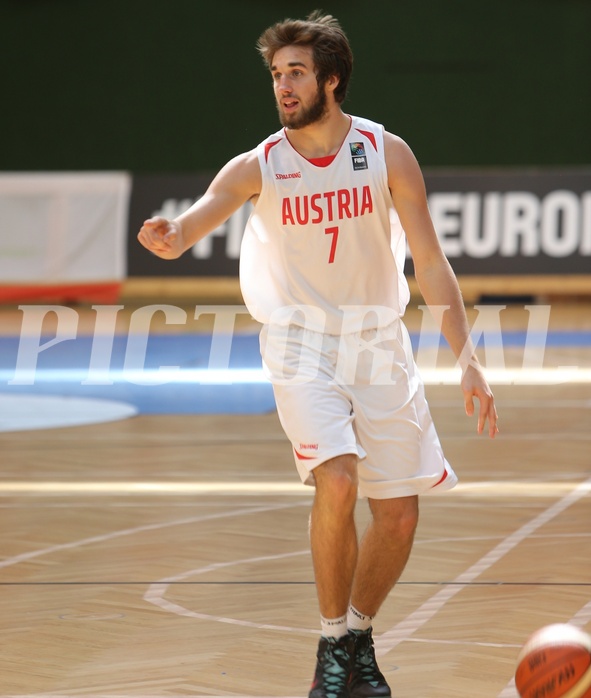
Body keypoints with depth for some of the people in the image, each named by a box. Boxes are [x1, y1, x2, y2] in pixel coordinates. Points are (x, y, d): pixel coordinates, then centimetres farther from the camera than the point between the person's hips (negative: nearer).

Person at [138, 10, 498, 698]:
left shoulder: (386, 153, -5)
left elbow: (431, 262, -2)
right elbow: (205, 210, -26)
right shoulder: (258, 166, -7)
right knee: (336, 481, -24)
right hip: (301, 342, -2)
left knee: (399, 513, 0)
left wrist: (467, 361, -6)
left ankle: (359, 638, 25)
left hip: (379, 340, 2)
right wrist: (172, 237, -51)